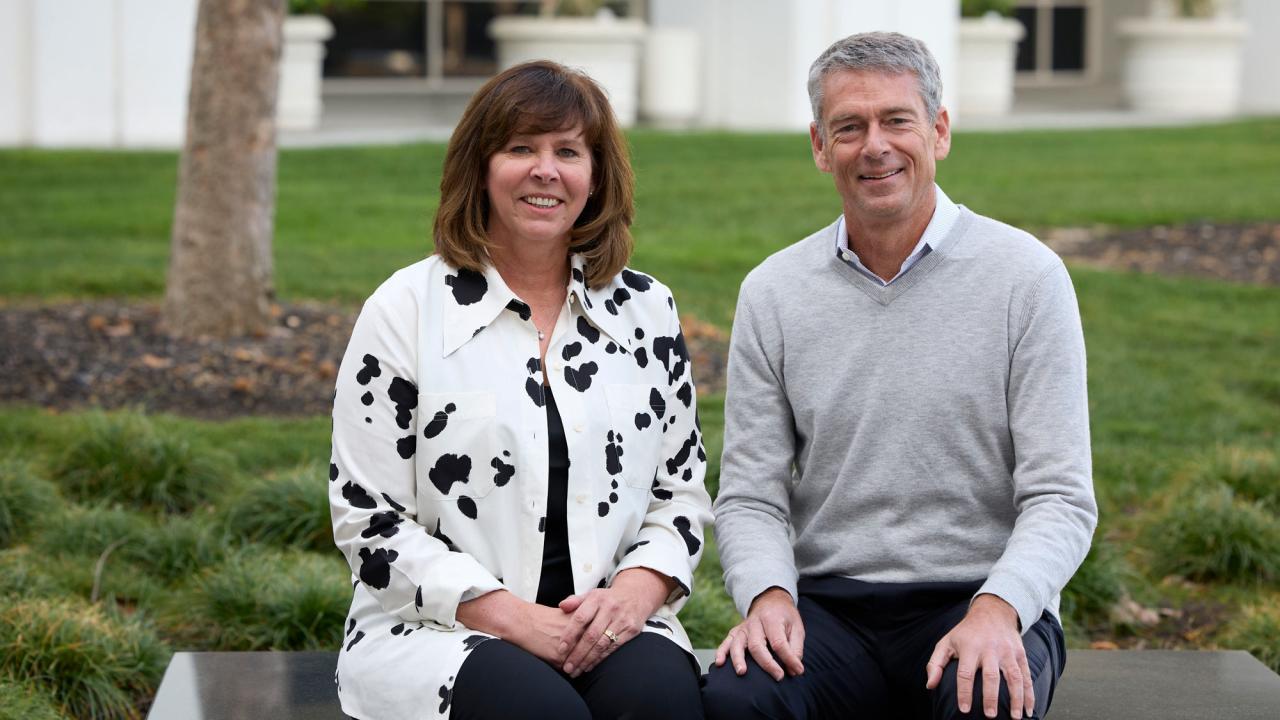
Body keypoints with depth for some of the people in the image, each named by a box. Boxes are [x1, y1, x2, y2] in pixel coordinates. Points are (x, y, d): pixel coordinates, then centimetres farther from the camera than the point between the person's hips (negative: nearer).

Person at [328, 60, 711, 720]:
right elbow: (368, 516, -2)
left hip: (609, 623, 3)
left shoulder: (646, 310, 12)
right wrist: (510, 615, -13)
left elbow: (682, 490, 15)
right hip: (438, 628, -2)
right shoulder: (405, 310, 2)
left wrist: (637, 586, -7)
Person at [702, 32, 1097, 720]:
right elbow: (750, 496, 6)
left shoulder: (1028, 276, -1)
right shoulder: (772, 293, 7)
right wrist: (768, 594, -15)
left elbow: (1059, 497, -5)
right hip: (828, 605, 1)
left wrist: (996, 611, -23)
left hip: (985, 598, -1)